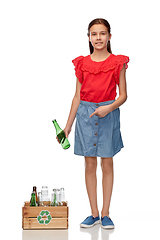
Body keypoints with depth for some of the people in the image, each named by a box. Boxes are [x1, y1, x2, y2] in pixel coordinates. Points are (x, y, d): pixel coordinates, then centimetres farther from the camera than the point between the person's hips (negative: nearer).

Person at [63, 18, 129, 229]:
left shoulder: (117, 63, -1)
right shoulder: (82, 63, 5)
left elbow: (123, 95, 0)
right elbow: (77, 96, 8)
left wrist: (109, 108, -20)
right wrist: (68, 125, 6)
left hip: (108, 115, -2)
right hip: (85, 114, 2)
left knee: (107, 164, 5)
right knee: (90, 165, 5)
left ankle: (105, 214, 15)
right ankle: (94, 213, 15)